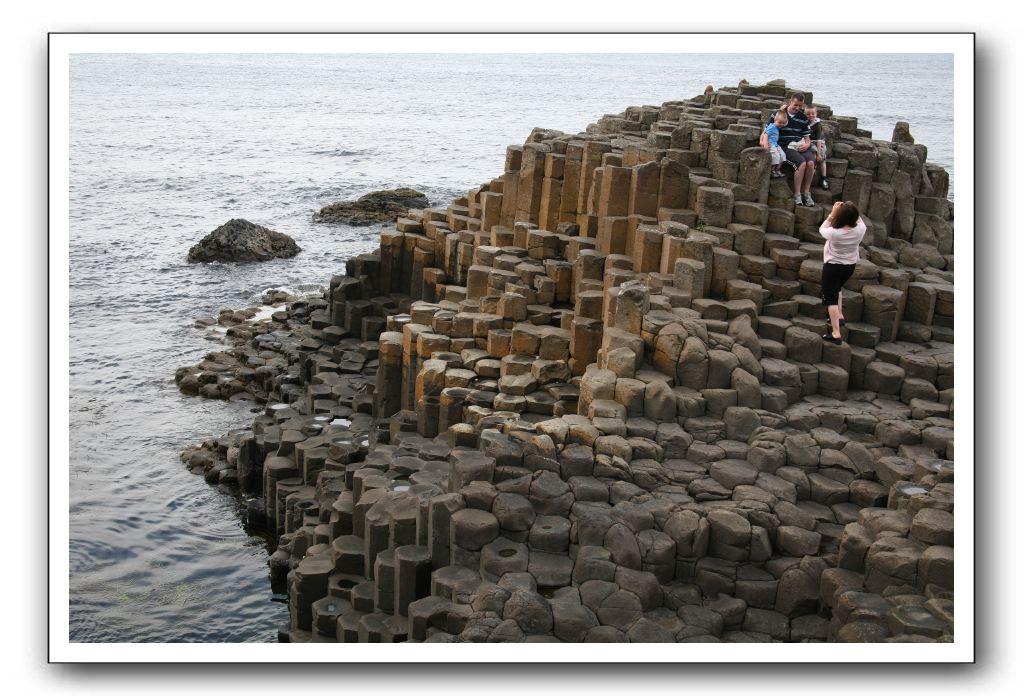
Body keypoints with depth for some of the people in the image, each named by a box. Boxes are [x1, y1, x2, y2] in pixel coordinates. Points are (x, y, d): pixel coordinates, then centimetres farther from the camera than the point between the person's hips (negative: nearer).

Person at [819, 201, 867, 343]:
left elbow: (822, 229, -5)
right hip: (850, 266, 6)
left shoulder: (834, 233, -28)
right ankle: (839, 316, 41)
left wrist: (832, 214, -6)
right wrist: (851, 210, 0)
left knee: (830, 298, 0)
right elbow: (860, 220, 9)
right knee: (836, 288, 35)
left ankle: (836, 333, -7)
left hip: (832, 267, -6)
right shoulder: (860, 229, -16)